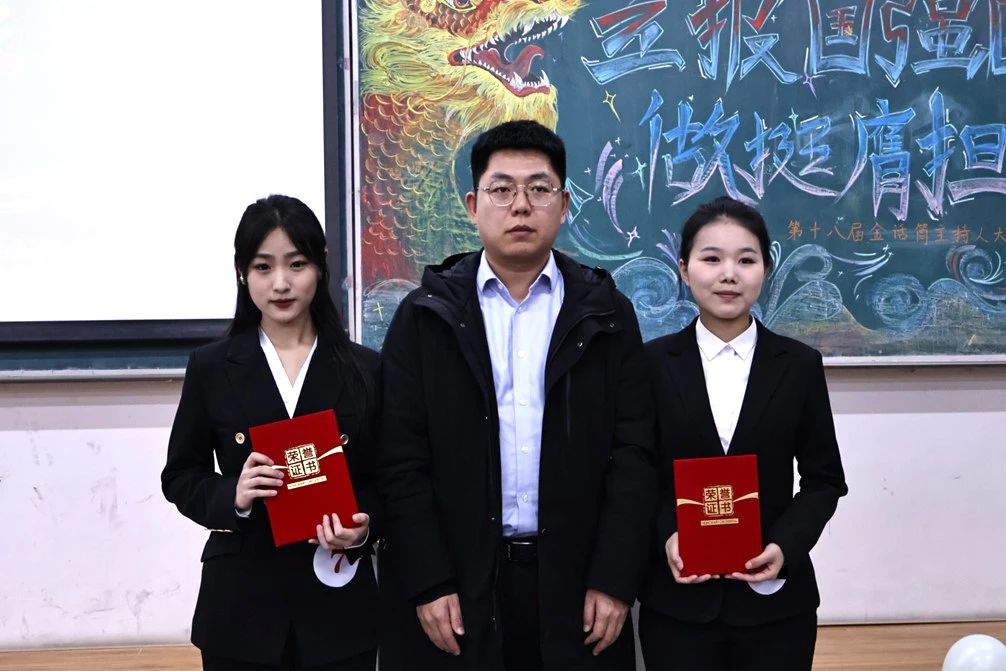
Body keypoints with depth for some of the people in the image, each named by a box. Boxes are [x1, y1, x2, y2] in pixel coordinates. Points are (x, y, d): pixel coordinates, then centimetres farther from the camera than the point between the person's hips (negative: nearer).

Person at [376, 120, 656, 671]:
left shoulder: (606, 315, 4)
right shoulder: (425, 315, 1)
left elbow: (632, 455, 0)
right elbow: (402, 459, -2)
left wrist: (615, 580, -7)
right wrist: (428, 583, -8)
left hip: (576, 581, 1)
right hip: (455, 583, 0)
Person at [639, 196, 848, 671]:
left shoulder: (800, 365, 2)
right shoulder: (652, 362, 0)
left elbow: (824, 479, 5)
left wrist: (786, 546, -11)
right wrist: (667, 537, -15)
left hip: (776, 599, 1)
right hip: (677, 601, -1)